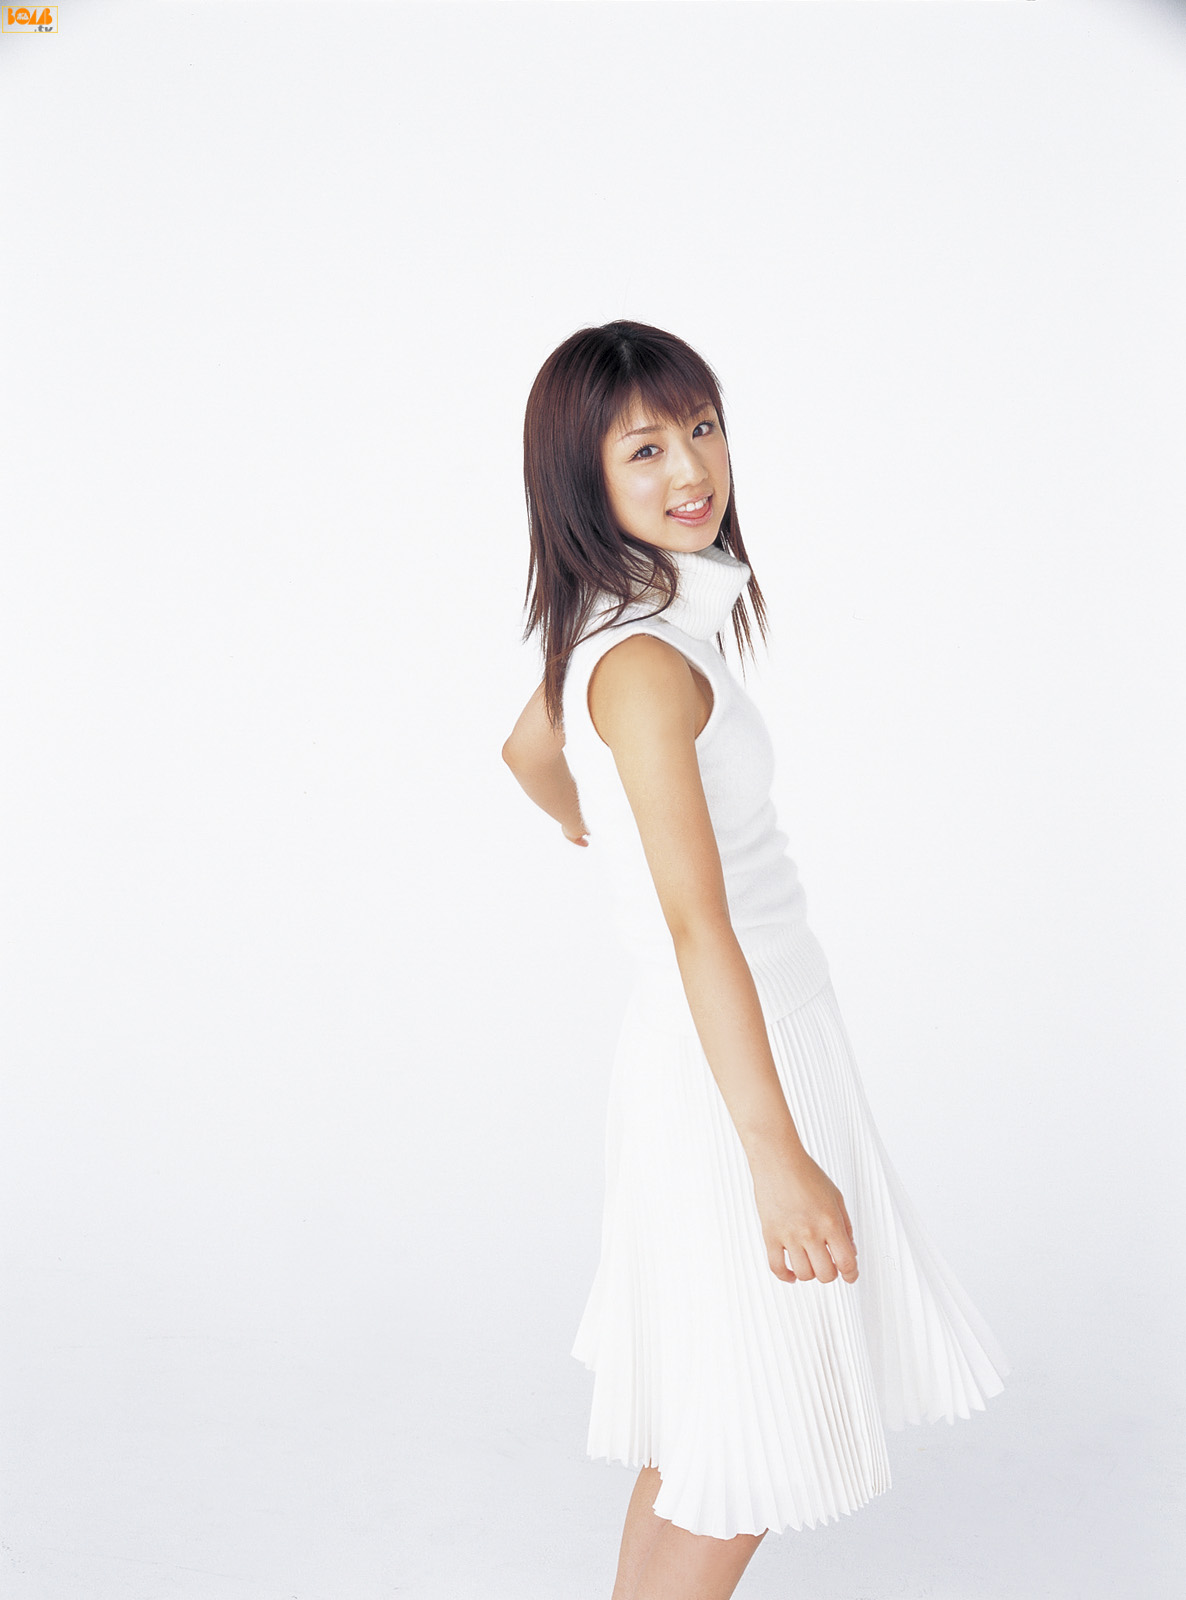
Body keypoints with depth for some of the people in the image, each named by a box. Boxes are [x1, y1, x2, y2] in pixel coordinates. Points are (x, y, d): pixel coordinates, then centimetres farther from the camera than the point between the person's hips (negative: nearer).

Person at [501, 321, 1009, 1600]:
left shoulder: (612, 629, 6)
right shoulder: (645, 663, -23)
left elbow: (529, 750, 24)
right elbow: (697, 921, -29)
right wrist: (777, 1154, -31)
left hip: (750, 1035, 9)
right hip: (729, 1062, -9)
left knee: (701, 1415, 21)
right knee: (749, 1459, 5)